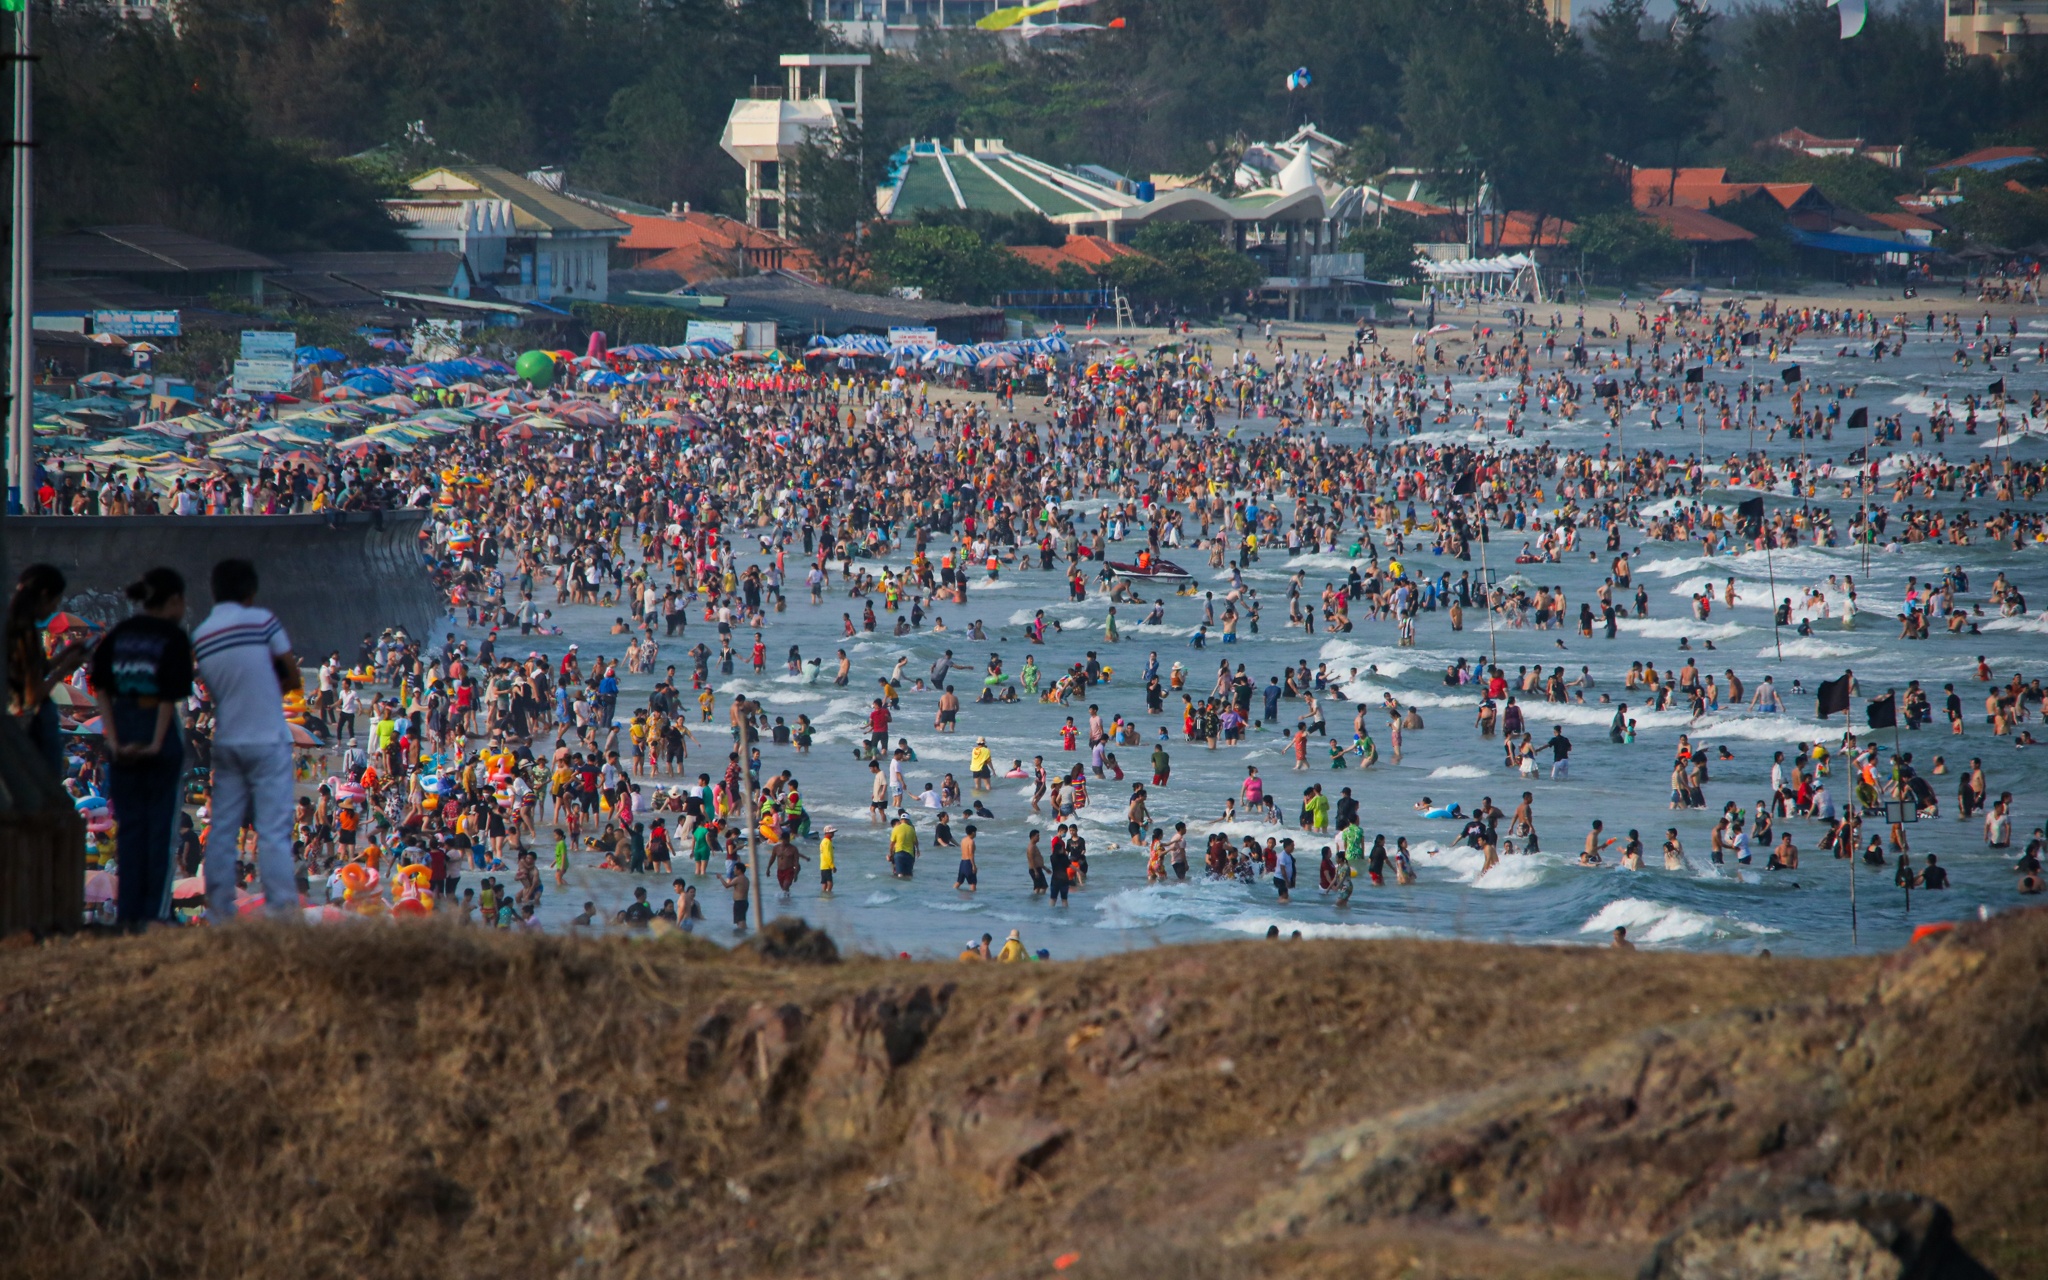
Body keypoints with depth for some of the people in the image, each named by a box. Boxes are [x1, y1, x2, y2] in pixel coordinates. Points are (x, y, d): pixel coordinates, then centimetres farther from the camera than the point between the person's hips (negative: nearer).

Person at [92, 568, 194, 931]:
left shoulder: (118, 635, 9)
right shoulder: (173, 637, -6)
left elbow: (100, 688, 3)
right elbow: (171, 696, -13)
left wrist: (113, 739, -1)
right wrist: (157, 744, -11)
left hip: (123, 732, 5)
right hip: (159, 729, -5)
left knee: (129, 824, 10)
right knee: (161, 825, 2)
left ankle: (128, 914, 9)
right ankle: (155, 914, 0)